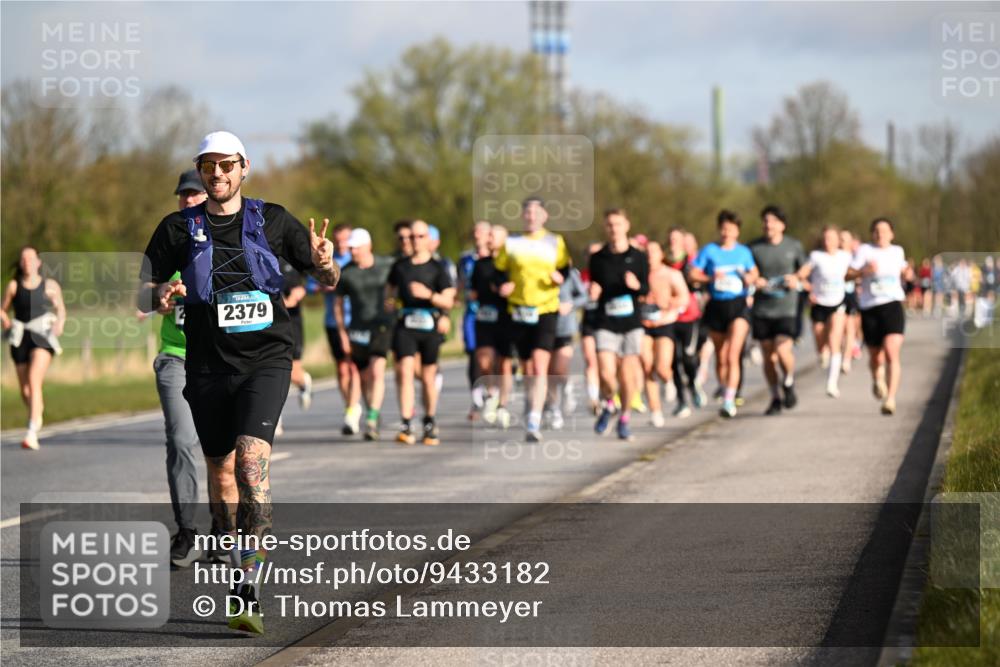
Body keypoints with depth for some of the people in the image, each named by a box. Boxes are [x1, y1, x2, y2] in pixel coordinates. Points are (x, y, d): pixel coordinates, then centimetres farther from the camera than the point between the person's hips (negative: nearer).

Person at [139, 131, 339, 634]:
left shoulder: (271, 220, 6)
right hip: (207, 364, 2)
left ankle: (247, 594, -24)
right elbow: (143, 295, 7)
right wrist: (161, 296, -16)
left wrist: (324, 263, -11)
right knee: (220, 468, 8)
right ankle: (239, 564, 31)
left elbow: (328, 280, 12)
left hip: (265, 360, -2)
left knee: (252, 458, -19)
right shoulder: (179, 228, 6)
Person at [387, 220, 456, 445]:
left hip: (430, 326, -1)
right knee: (404, 371, -14)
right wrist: (390, 301, 10)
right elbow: (389, 289, 29)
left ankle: (430, 423, 25)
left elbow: (448, 301, -5)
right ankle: (406, 426, -19)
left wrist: (428, 294, -20)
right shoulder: (400, 266, 12)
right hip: (405, 325, 1)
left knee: (428, 377, 6)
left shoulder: (438, 268, 2)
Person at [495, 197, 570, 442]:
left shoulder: (556, 242, 7)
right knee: (528, 371, 8)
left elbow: (565, 269, 12)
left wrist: (559, 277, -11)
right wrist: (503, 286, -9)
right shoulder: (511, 244, 8)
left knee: (540, 367, -16)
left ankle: (534, 422, -23)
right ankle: (533, 418, 24)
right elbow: (498, 273, 12)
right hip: (518, 312, 2)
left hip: (546, 311, -2)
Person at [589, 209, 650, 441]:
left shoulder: (638, 257, 2)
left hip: (631, 323, 0)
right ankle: (608, 404, 15)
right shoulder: (597, 258, 5)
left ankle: (625, 419, 22)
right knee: (606, 372, -15)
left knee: (627, 375, 2)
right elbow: (594, 289, 13)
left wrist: (636, 285, -19)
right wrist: (594, 292, -10)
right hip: (605, 323, 0)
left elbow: (646, 289, 2)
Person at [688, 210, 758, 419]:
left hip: (738, 305, -1)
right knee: (721, 358, 10)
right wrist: (711, 278, -16)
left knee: (732, 356, -15)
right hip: (716, 306, 1)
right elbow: (693, 274, 0)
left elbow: (754, 273, 20)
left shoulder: (744, 252, 7)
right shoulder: (709, 250, 2)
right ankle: (726, 394, 27)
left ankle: (729, 401, -20)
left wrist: (750, 279, -2)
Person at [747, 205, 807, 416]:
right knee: (768, 356, 6)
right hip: (762, 309, 2)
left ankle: (788, 382, 13)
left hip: (787, 307, -2)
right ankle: (775, 398, 21)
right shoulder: (754, 247, 1)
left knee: (783, 350, -17)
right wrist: (753, 281, -12)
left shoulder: (794, 246, 1)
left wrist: (797, 279, -6)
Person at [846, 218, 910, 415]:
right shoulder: (865, 251, 0)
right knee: (875, 356, 10)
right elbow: (848, 275, -4)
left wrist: (907, 273, 7)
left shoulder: (897, 251, 11)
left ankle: (890, 399, -22)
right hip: (870, 308, 0)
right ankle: (877, 379, 46)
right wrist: (864, 271, -22)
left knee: (892, 353, -18)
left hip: (892, 305, 0)